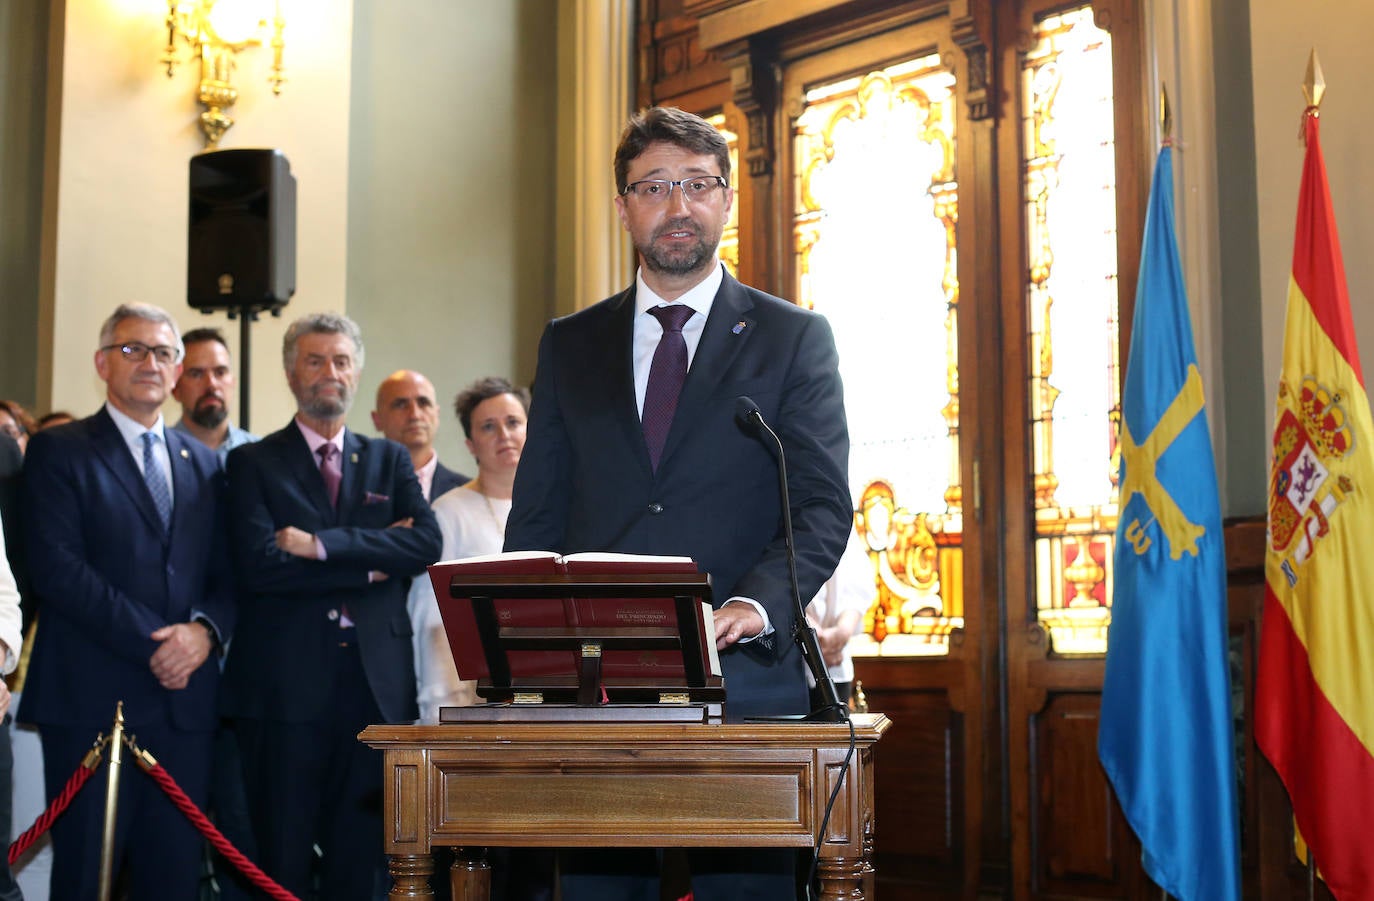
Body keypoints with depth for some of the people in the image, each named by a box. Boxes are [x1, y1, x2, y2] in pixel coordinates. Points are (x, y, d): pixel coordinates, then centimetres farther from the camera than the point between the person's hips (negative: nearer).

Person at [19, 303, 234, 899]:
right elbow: (56, 567, -9)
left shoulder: (203, 465, 18)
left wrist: (205, 630, -8)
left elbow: (226, 574, 14)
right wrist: (151, 643, -13)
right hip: (93, 696, -4)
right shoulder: (58, 451, 3)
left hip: (184, 697, 4)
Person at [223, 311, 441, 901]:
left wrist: (322, 543, -12)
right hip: (285, 685, -2)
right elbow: (258, 564, -11)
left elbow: (426, 543, -4)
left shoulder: (390, 461, 14)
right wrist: (371, 561, -8)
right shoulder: (254, 463, 5)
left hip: (375, 684, 3)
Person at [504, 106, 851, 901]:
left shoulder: (794, 337, 7)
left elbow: (824, 505, -1)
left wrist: (757, 605, -19)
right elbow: (536, 514, 13)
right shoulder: (570, 344, 15)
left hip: (742, 679, -2)